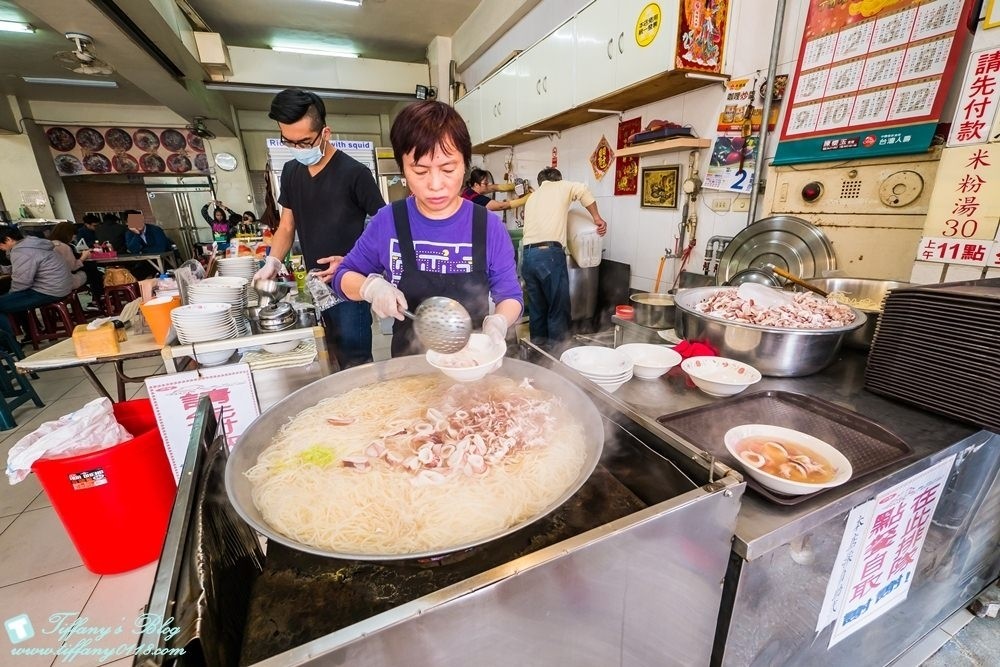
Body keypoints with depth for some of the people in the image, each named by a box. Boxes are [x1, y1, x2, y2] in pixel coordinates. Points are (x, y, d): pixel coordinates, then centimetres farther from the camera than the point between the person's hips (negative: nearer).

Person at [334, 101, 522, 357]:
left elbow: (510, 295, -2)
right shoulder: (388, 222, -6)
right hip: (409, 364, 0)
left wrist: (498, 323, -23)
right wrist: (371, 286, -15)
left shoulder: (490, 227, -9)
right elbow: (344, 276, 6)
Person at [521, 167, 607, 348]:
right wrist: (597, 218, 6)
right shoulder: (560, 187, 14)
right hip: (550, 253, -6)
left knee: (536, 310, 12)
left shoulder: (532, 197, 29)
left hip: (528, 254, 6)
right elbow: (583, 191, -3)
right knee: (558, 310, -1)